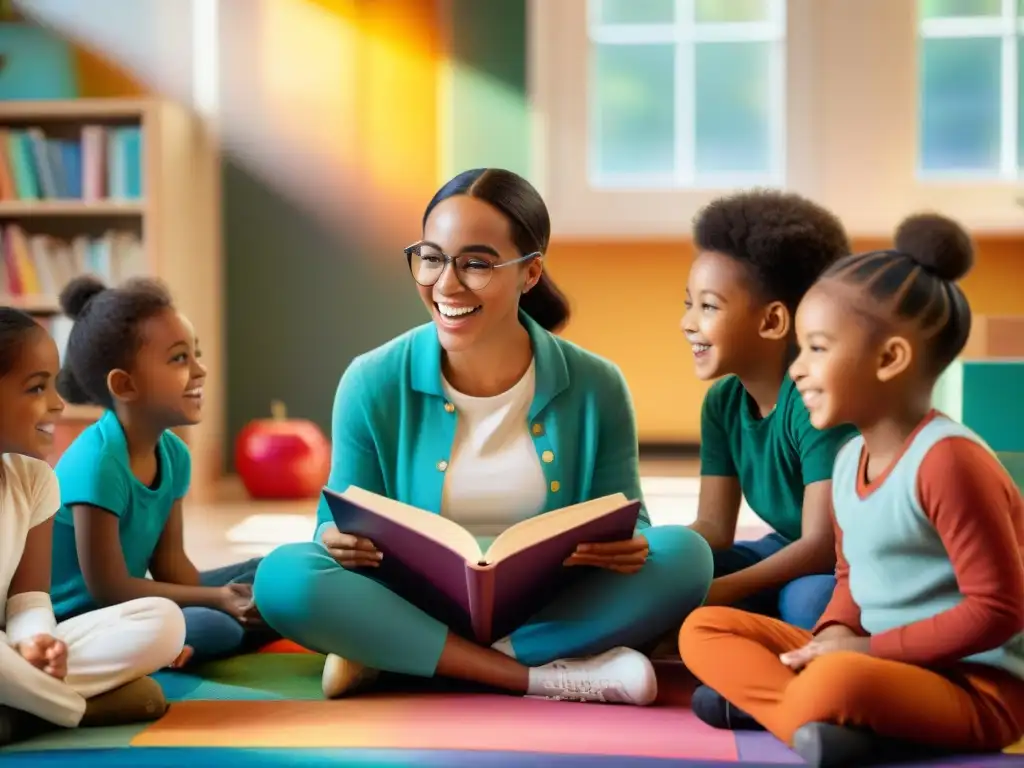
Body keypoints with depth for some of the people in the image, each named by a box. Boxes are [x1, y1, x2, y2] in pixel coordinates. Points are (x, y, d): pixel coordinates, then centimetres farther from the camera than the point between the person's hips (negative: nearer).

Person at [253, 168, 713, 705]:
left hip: (555, 615, 1)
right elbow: (341, 525, 0)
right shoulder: (372, 384, -6)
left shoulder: (595, 389, -5)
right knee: (283, 575, -27)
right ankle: (548, 676, -28)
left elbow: (627, 528, 2)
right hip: (415, 610, -1)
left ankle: (386, 657, -23)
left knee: (684, 554, -25)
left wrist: (626, 549, -23)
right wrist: (337, 539, -25)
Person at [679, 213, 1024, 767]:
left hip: (977, 686, -9)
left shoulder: (948, 459, -21)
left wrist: (870, 649, -17)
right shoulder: (848, 459, 5)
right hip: (877, 663, 10)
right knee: (705, 629, 0)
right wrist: (838, 633, -3)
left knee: (836, 684, -41)